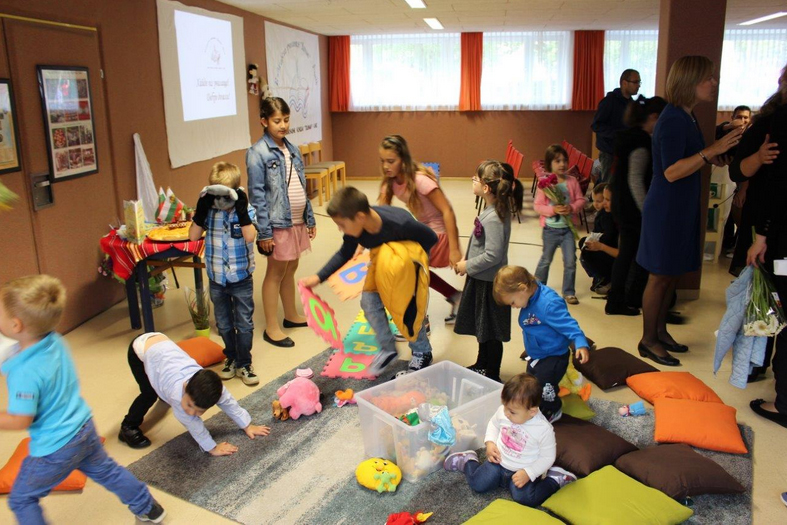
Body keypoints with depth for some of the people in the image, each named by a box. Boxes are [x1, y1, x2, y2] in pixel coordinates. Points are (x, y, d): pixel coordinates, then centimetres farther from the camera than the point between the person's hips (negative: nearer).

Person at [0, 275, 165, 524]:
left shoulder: (24, 372, -30)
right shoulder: (56, 341, -8)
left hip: (54, 449, -7)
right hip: (84, 427, 7)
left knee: (21, 499, 15)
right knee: (105, 470, 26)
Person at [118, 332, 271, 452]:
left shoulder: (210, 387, -28)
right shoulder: (177, 391, -43)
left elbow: (229, 403, -11)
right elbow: (193, 424, -32)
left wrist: (247, 426, -2)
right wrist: (212, 448, -23)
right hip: (140, 350, -5)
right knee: (150, 394, -15)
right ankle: (128, 427, 11)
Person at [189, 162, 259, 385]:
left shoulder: (246, 210, -12)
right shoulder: (208, 211, -6)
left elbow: (250, 237, -26)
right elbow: (193, 236, -12)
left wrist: (241, 210, -30)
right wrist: (201, 210, -20)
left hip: (241, 279, -3)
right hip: (217, 279, 3)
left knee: (244, 323, 8)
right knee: (224, 324, 18)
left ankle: (244, 364, 22)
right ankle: (231, 358, 37)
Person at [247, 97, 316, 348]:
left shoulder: (291, 149, 8)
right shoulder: (258, 153, -13)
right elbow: (257, 194, -15)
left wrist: (310, 218, 12)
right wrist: (264, 231, -18)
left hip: (297, 221, 7)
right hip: (278, 223, -7)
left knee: (291, 269, 18)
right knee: (275, 273, 3)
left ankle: (291, 315, 33)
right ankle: (271, 328, 14)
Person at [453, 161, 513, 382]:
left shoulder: (493, 218, -26)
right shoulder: (495, 210, 3)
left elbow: (493, 255, -27)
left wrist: (468, 266, -16)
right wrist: (466, 261, 6)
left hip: (489, 283, -10)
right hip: (482, 279, 10)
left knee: (490, 331, 7)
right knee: (481, 326, 24)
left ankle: (492, 374, 23)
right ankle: (482, 365, 42)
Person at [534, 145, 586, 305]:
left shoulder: (572, 181, -2)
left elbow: (581, 200, 0)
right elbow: (537, 205, -10)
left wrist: (572, 208, -19)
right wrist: (553, 210, -23)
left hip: (568, 227, 2)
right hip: (550, 228, -2)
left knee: (570, 261, 0)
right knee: (546, 260, 15)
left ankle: (568, 292, 15)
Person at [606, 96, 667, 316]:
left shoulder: (630, 136, 12)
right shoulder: (641, 141, -18)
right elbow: (635, 180, -23)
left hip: (623, 205, 10)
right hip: (633, 207, -9)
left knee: (626, 251, 14)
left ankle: (615, 302, 19)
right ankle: (631, 301, 15)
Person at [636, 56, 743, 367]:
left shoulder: (687, 118, 11)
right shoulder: (673, 120, -18)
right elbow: (671, 172, -23)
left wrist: (715, 156, 4)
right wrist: (711, 151, -27)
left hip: (683, 209, 9)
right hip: (666, 210, -9)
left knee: (671, 275, 16)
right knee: (660, 276, 0)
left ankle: (661, 331, 29)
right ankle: (648, 340, 12)